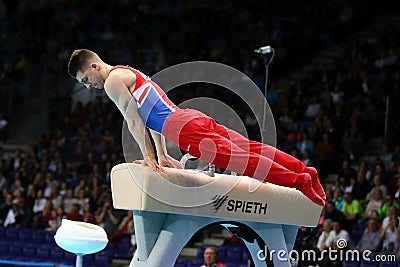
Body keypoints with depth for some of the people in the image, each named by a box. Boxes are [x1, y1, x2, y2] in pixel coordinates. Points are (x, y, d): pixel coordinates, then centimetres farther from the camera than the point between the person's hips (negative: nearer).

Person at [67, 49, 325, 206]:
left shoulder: (113, 81, -1)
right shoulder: (128, 74, 31)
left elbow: (134, 121, -7)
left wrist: (150, 158, -4)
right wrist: (163, 155, 30)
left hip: (185, 128, -10)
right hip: (193, 117, 10)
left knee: (238, 158, -18)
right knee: (250, 150, 3)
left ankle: (299, 180, -28)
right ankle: (304, 170, -5)